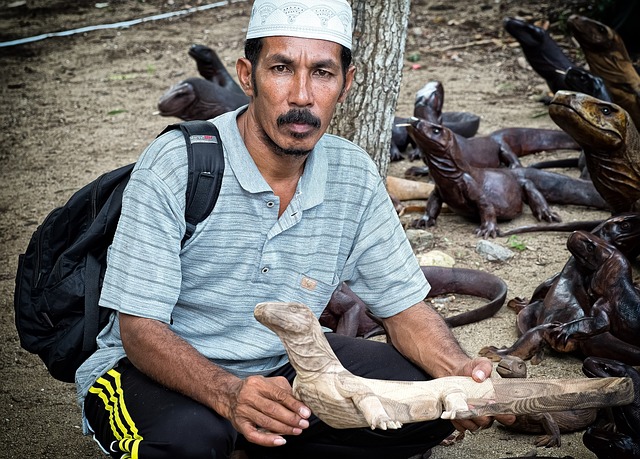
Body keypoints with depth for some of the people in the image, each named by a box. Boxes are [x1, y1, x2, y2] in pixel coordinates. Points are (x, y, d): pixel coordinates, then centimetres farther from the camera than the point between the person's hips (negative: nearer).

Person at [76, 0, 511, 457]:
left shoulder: (354, 176, -8)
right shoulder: (174, 166, -22)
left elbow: (405, 305, -1)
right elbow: (140, 329, -22)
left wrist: (460, 370, -23)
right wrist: (227, 394, -41)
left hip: (281, 364, 5)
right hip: (158, 370, -4)